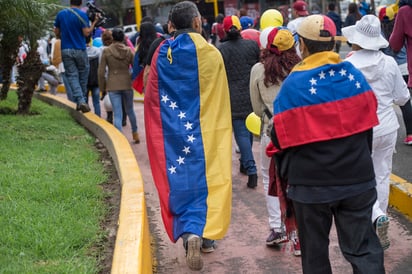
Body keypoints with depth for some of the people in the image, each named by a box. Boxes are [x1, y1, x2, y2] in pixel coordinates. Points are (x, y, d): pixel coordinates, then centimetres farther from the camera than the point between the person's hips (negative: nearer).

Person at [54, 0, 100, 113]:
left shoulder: (60, 14, 5)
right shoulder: (82, 14, -7)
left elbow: (56, 32, 10)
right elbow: (86, 33, -12)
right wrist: (94, 22, -2)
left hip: (66, 50, 2)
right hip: (80, 50, -2)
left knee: (72, 76, 1)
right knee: (83, 76, 12)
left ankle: (80, 101, -15)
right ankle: (82, 101, 16)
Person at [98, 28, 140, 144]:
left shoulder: (106, 51, -5)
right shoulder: (129, 51, -1)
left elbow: (101, 72, -5)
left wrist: (102, 88, 4)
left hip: (112, 86, -2)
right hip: (127, 84, 2)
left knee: (117, 114, -1)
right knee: (130, 110, 21)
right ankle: (135, 134, 35)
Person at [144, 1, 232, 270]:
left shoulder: (161, 54, -1)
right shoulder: (210, 53, -11)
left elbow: (152, 98, 4)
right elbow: (221, 100, -4)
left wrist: (160, 132, 15)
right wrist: (221, 127, 10)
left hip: (173, 131, 3)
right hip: (204, 130, -3)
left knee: (182, 178, 11)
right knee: (206, 177, 10)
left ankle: (189, 231, 1)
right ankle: (206, 232, 10)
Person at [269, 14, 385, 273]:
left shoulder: (293, 85, -13)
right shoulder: (355, 76, -2)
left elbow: (282, 138, -7)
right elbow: (367, 124, 10)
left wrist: (287, 173, 11)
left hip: (311, 185, -2)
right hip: (357, 179, 3)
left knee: (315, 252, 13)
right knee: (364, 249, 7)